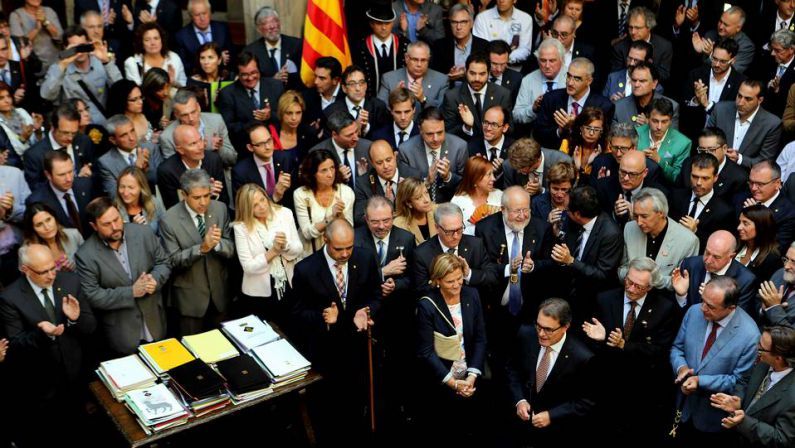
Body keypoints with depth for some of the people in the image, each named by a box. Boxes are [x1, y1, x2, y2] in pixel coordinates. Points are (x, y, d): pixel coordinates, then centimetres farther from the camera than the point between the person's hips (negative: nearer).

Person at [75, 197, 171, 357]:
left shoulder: (143, 233, -8)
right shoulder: (86, 255, -16)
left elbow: (163, 262, 1)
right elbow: (93, 296, -16)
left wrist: (155, 279, -21)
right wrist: (131, 292, -24)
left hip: (154, 322, 3)